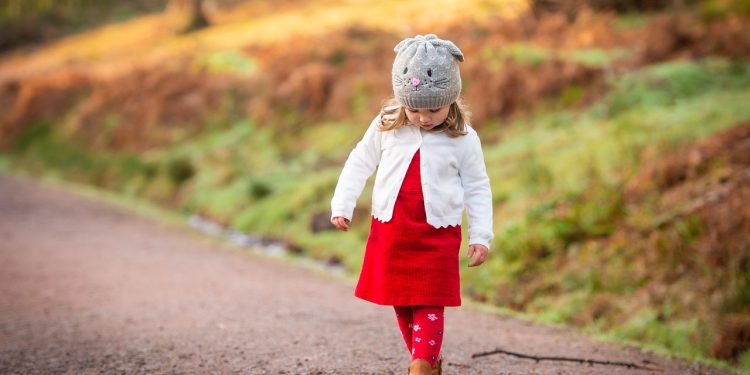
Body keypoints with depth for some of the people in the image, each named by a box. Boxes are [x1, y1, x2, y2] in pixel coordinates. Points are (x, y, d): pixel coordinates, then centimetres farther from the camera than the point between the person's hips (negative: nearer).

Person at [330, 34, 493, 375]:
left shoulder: (463, 139, -6)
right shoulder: (386, 126, -1)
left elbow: (477, 188, 0)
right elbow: (359, 163, 9)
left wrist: (480, 236, -3)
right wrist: (342, 205, 4)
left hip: (437, 235, -3)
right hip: (390, 230, 3)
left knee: (429, 303, -6)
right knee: (400, 302, 9)